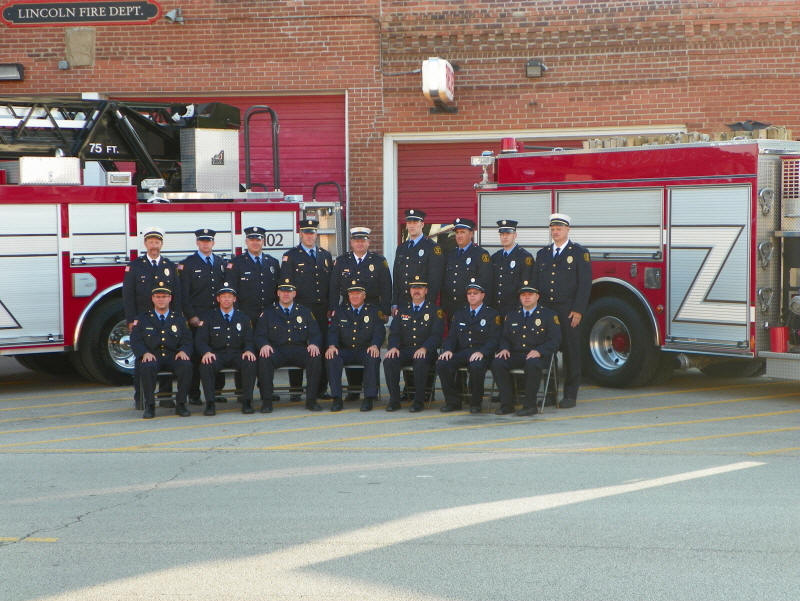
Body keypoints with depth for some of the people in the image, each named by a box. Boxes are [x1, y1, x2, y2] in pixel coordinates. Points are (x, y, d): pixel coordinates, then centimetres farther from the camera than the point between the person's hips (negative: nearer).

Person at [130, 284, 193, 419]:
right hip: (152, 357, -1)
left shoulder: (178, 318, 18)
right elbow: (135, 340, 4)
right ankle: (149, 406, -22)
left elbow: (187, 340, 12)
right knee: (147, 367, -37)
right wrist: (145, 353, -17)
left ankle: (181, 404, -16)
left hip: (173, 357, 1)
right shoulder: (142, 318, 13)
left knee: (186, 366, -32)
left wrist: (183, 351, -12)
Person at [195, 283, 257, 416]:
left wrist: (248, 350, -15)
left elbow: (249, 340, 10)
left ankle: (247, 402, -22)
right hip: (217, 354, -1)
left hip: (237, 354, 1)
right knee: (206, 365, -34)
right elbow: (200, 340, 2)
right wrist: (206, 352, -20)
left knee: (250, 363, -32)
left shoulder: (243, 318, 15)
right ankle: (209, 403, -25)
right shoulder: (208, 317, 9)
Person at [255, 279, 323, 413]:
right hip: (277, 351, -1)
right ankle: (266, 401, -24)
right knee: (264, 358, -34)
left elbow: (315, 334, 12)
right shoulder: (268, 313, 16)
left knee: (316, 357, -31)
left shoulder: (305, 312, 19)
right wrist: (264, 345, -16)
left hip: (299, 351, 1)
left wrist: (314, 344, -11)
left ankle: (311, 400, -22)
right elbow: (260, 335, 7)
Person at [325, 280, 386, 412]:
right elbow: (333, 331, 5)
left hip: (366, 350, -1)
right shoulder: (340, 311, 14)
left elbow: (379, 332, 0)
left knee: (373, 358, -35)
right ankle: (336, 399, -27)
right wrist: (332, 346, -17)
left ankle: (369, 398, -28)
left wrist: (375, 345, -22)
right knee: (333, 358, -31)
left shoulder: (373, 311, 10)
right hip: (345, 350, 1)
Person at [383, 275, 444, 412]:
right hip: (404, 349, 3)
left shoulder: (435, 311, 7)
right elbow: (394, 332, 11)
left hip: (425, 351, -3)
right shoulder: (402, 309, 18)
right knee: (389, 361, -28)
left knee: (420, 362, -38)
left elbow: (436, 335, -4)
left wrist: (424, 348, -22)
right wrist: (393, 347, -11)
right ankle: (394, 400, -19)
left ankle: (419, 401, -25)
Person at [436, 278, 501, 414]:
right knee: (441, 364, -25)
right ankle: (452, 401, -10)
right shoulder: (459, 314, 21)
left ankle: (475, 403, -17)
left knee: (476, 366, -39)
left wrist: (482, 352, -21)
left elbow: (494, 339, -3)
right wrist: (448, 350, -7)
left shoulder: (492, 314, 7)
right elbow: (451, 336, 16)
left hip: (481, 354, -4)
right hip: (461, 352, 4)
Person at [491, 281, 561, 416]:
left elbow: (555, 340, -3)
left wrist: (539, 351, -19)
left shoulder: (549, 315, 5)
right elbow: (504, 337, 21)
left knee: (532, 364, -39)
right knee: (497, 363, -25)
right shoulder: (512, 315, 19)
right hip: (515, 355, 4)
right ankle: (507, 404, -18)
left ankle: (530, 405, -28)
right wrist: (504, 348, -3)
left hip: (539, 356, -4)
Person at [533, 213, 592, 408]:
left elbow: (585, 284, -5)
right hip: (545, 310, 4)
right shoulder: (542, 254, 15)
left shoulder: (579, 253, 0)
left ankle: (570, 395, 4)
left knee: (571, 352, -1)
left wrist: (578, 310, -13)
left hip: (568, 311, -4)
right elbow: (536, 283, 17)